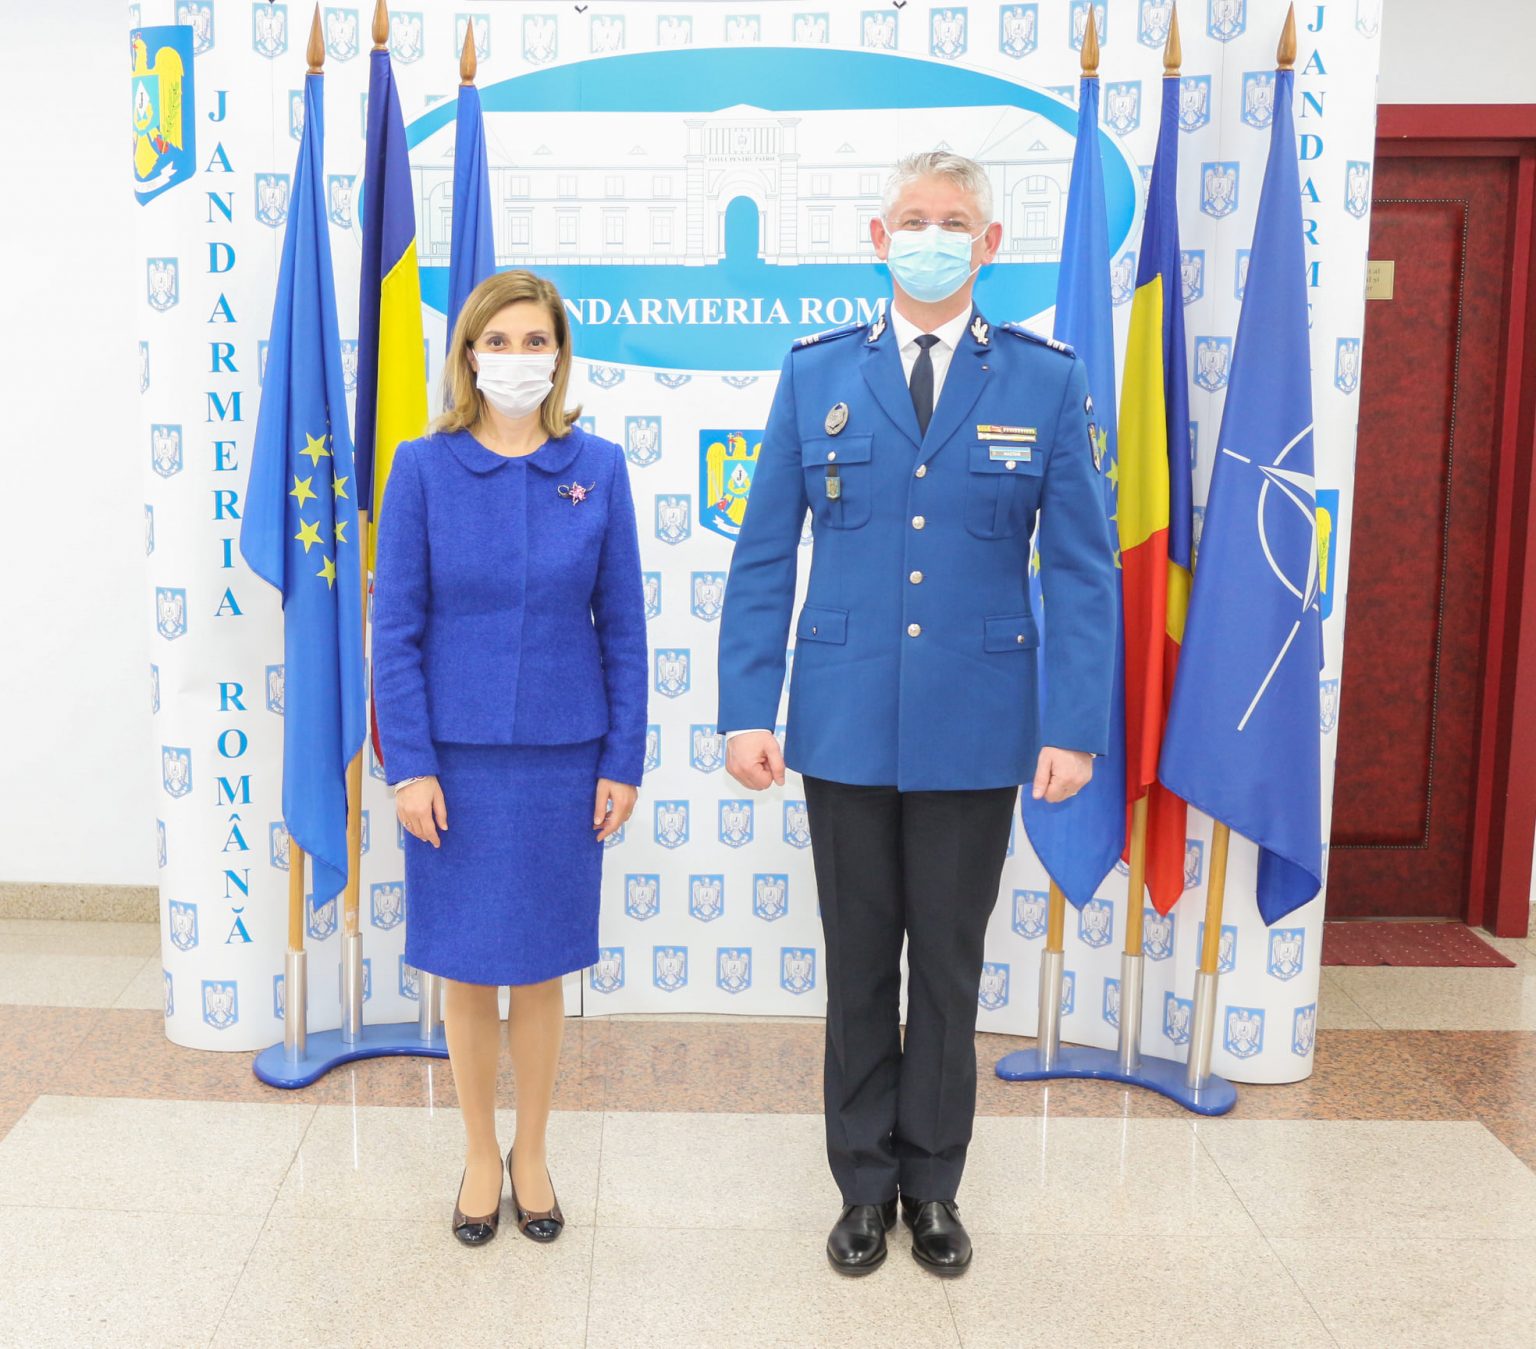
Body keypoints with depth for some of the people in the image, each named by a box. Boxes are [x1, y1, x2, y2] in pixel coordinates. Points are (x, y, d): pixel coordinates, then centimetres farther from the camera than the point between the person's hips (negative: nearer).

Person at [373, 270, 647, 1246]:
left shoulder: (597, 468, -1)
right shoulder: (424, 468, -3)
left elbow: (623, 625, 1)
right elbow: (396, 626, -2)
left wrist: (624, 759, -1)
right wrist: (408, 764, -8)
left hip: (562, 755, 0)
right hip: (455, 755, 0)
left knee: (541, 967, 11)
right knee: (466, 966, 10)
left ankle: (532, 1151, 31)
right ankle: (481, 1153, 30)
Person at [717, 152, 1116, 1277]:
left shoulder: (1047, 381, 0)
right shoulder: (816, 374, 2)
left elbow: (1081, 570, -1)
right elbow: (764, 558, 2)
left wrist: (1077, 726, -8)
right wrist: (747, 711, -5)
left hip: (976, 729, 0)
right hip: (847, 722, 1)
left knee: (950, 966, 12)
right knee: (859, 964, 12)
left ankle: (934, 1185, 31)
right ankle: (865, 1183, 29)